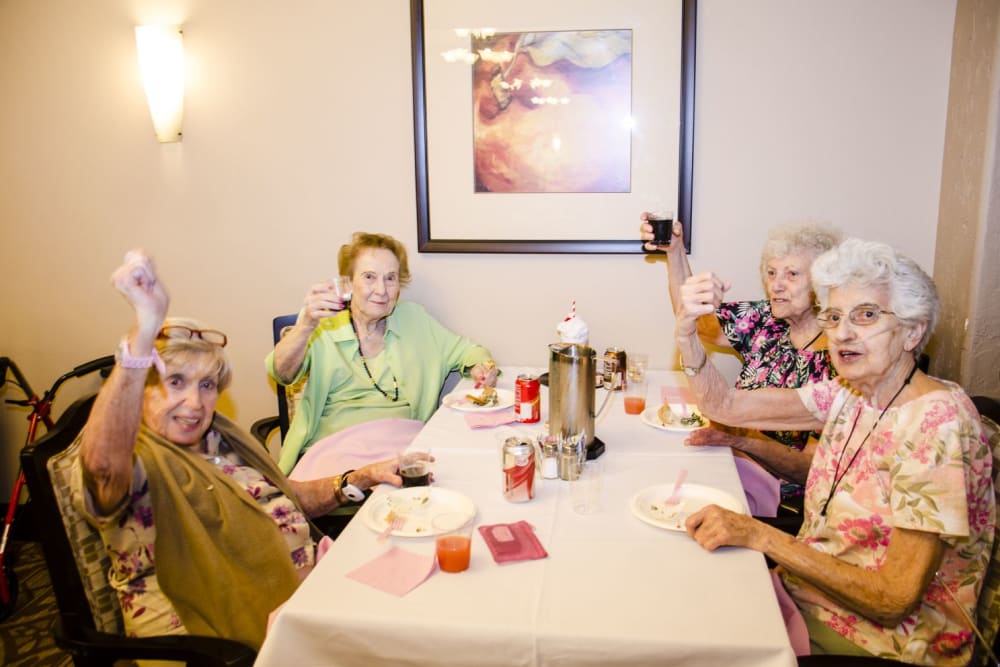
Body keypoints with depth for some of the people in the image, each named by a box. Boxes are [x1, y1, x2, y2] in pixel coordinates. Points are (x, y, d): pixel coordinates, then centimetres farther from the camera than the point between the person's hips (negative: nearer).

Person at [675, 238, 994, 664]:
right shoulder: (847, 395, -1)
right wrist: (688, 333, -18)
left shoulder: (937, 421, -23)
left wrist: (760, 536, -29)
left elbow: (895, 600, -25)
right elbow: (726, 404, -2)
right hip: (806, 592, 6)